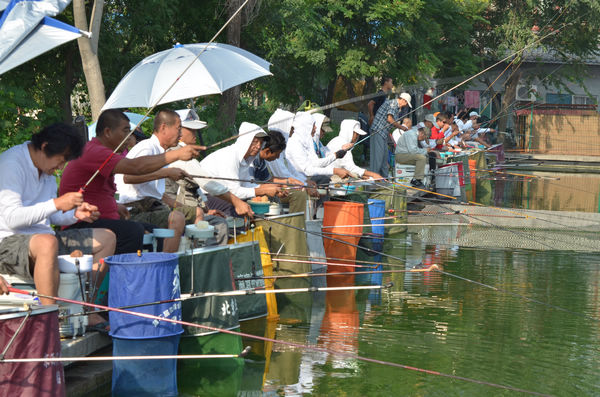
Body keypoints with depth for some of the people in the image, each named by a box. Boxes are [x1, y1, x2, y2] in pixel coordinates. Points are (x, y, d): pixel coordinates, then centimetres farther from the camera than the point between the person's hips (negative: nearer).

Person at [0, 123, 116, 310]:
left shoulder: (47, 170, 14)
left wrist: (75, 213, -1)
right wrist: (57, 204, -28)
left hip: (43, 238, 10)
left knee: (106, 238, 8)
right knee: (47, 242, -42)